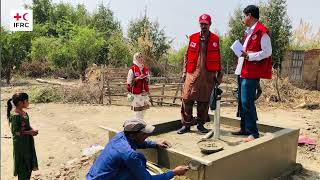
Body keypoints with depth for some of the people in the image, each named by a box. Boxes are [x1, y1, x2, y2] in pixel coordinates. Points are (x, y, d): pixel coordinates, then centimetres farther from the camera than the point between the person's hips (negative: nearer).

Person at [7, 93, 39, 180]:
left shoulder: (24, 113, 4)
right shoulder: (15, 115, -21)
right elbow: (15, 132, -20)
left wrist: (32, 130, -3)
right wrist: (30, 132, -18)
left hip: (28, 142, 8)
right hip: (20, 143, -8)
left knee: (29, 162, 18)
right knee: (22, 164, 6)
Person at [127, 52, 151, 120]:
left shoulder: (146, 69, 10)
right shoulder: (132, 69, -9)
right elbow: (129, 82, -10)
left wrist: (147, 79, -1)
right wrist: (138, 78, -19)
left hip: (144, 93, 6)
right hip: (136, 94, -6)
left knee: (143, 110, 12)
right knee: (138, 112, -3)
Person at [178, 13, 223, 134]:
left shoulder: (215, 39, 9)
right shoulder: (193, 38, 10)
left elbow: (217, 58, 11)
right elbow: (187, 56, 12)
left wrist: (219, 74, 8)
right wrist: (184, 71, 7)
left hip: (208, 75, 0)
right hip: (192, 73, 0)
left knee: (204, 101, 5)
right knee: (187, 98, -3)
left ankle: (201, 124, 18)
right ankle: (186, 124, 9)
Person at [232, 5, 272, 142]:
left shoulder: (262, 31, -10)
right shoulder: (249, 32, 19)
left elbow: (267, 52, -14)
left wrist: (249, 56, -21)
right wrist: (242, 53, 11)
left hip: (252, 73, -10)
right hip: (243, 71, 10)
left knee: (247, 102, -9)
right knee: (241, 101, 12)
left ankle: (253, 132, 3)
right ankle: (244, 128, 24)